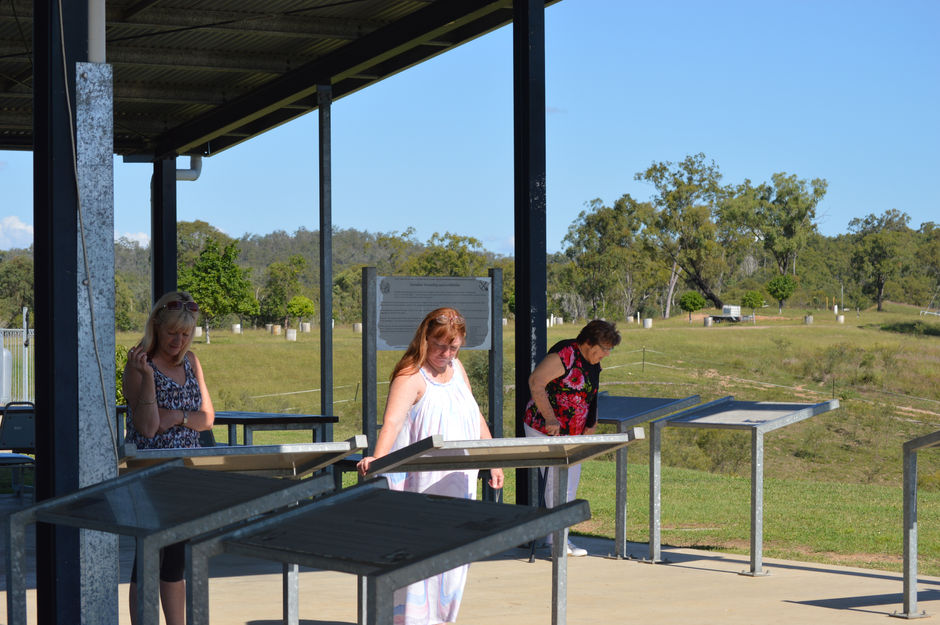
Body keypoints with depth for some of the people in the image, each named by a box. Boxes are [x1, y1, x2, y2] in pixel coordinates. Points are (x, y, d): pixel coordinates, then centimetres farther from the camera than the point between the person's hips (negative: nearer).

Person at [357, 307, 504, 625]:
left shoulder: (456, 368, 11)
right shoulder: (411, 376, -14)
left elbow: (476, 417, 20)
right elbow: (393, 420, -30)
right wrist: (377, 458, -46)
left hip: (458, 480, 8)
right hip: (421, 484, -7)